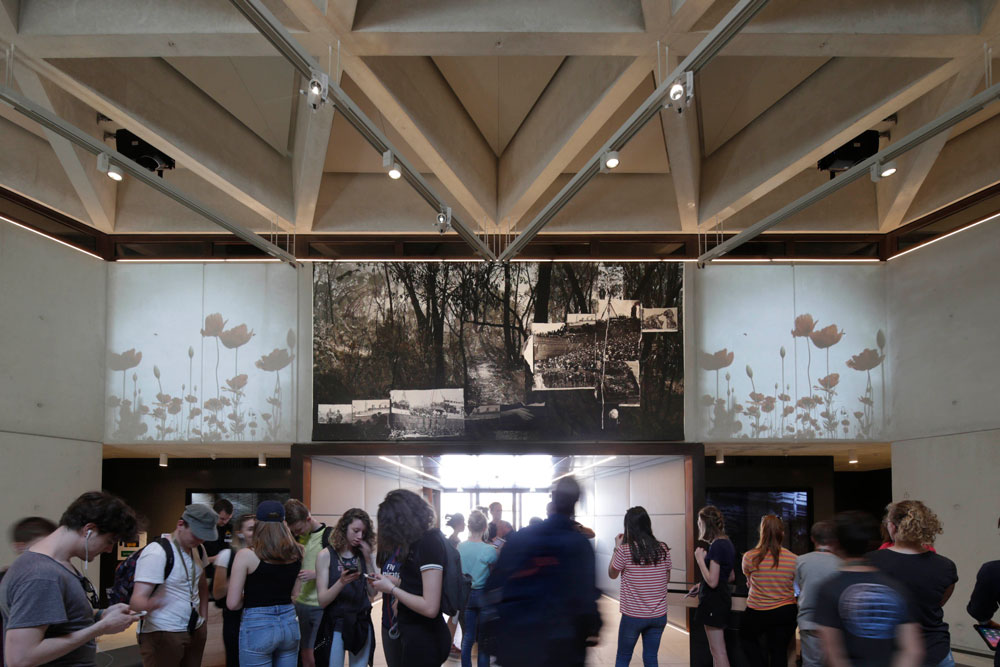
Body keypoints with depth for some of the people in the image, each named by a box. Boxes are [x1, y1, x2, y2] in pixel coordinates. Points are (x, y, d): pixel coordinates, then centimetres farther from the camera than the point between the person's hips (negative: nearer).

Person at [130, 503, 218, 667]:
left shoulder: (198, 549, 6)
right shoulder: (156, 553, -18)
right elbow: (136, 600, -25)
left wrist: (204, 618, 14)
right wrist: (151, 603, -47)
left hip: (196, 631, 7)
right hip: (162, 635, -7)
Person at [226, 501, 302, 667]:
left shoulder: (246, 555, -10)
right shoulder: (296, 553, 0)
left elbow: (232, 603, -9)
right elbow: (296, 594, 4)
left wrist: (251, 598, 10)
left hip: (257, 625, -4)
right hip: (290, 623, 4)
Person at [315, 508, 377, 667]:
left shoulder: (365, 554, 3)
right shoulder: (326, 555, -7)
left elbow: (373, 592, -2)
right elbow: (322, 600, -11)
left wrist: (368, 560, -9)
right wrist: (342, 582, -28)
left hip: (362, 623, 3)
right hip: (336, 623, -3)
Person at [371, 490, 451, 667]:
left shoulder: (429, 542, -19)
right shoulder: (424, 539, 7)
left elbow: (430, 608, -24)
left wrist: (392, 589, -13)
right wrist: (395, 582, 8)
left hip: (423, 641, -9)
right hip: (416, 635, 9)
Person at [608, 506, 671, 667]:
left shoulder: (625, 550, -13)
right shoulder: (663, 549, -2)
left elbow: (612, 574, 2)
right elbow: (667, 578, 11)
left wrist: (616, 548, 9)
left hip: (633, 616, -3)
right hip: (659, 616, 3)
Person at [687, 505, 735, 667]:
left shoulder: (716, 546, -20)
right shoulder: (727, 543, 10)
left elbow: (712, 582, -23)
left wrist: (700, 560, -14)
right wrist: (701, 585, 17)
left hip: (714, 600, -10)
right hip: (723, 598, 10)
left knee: (718, 651, -5)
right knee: (717, 649, 17)